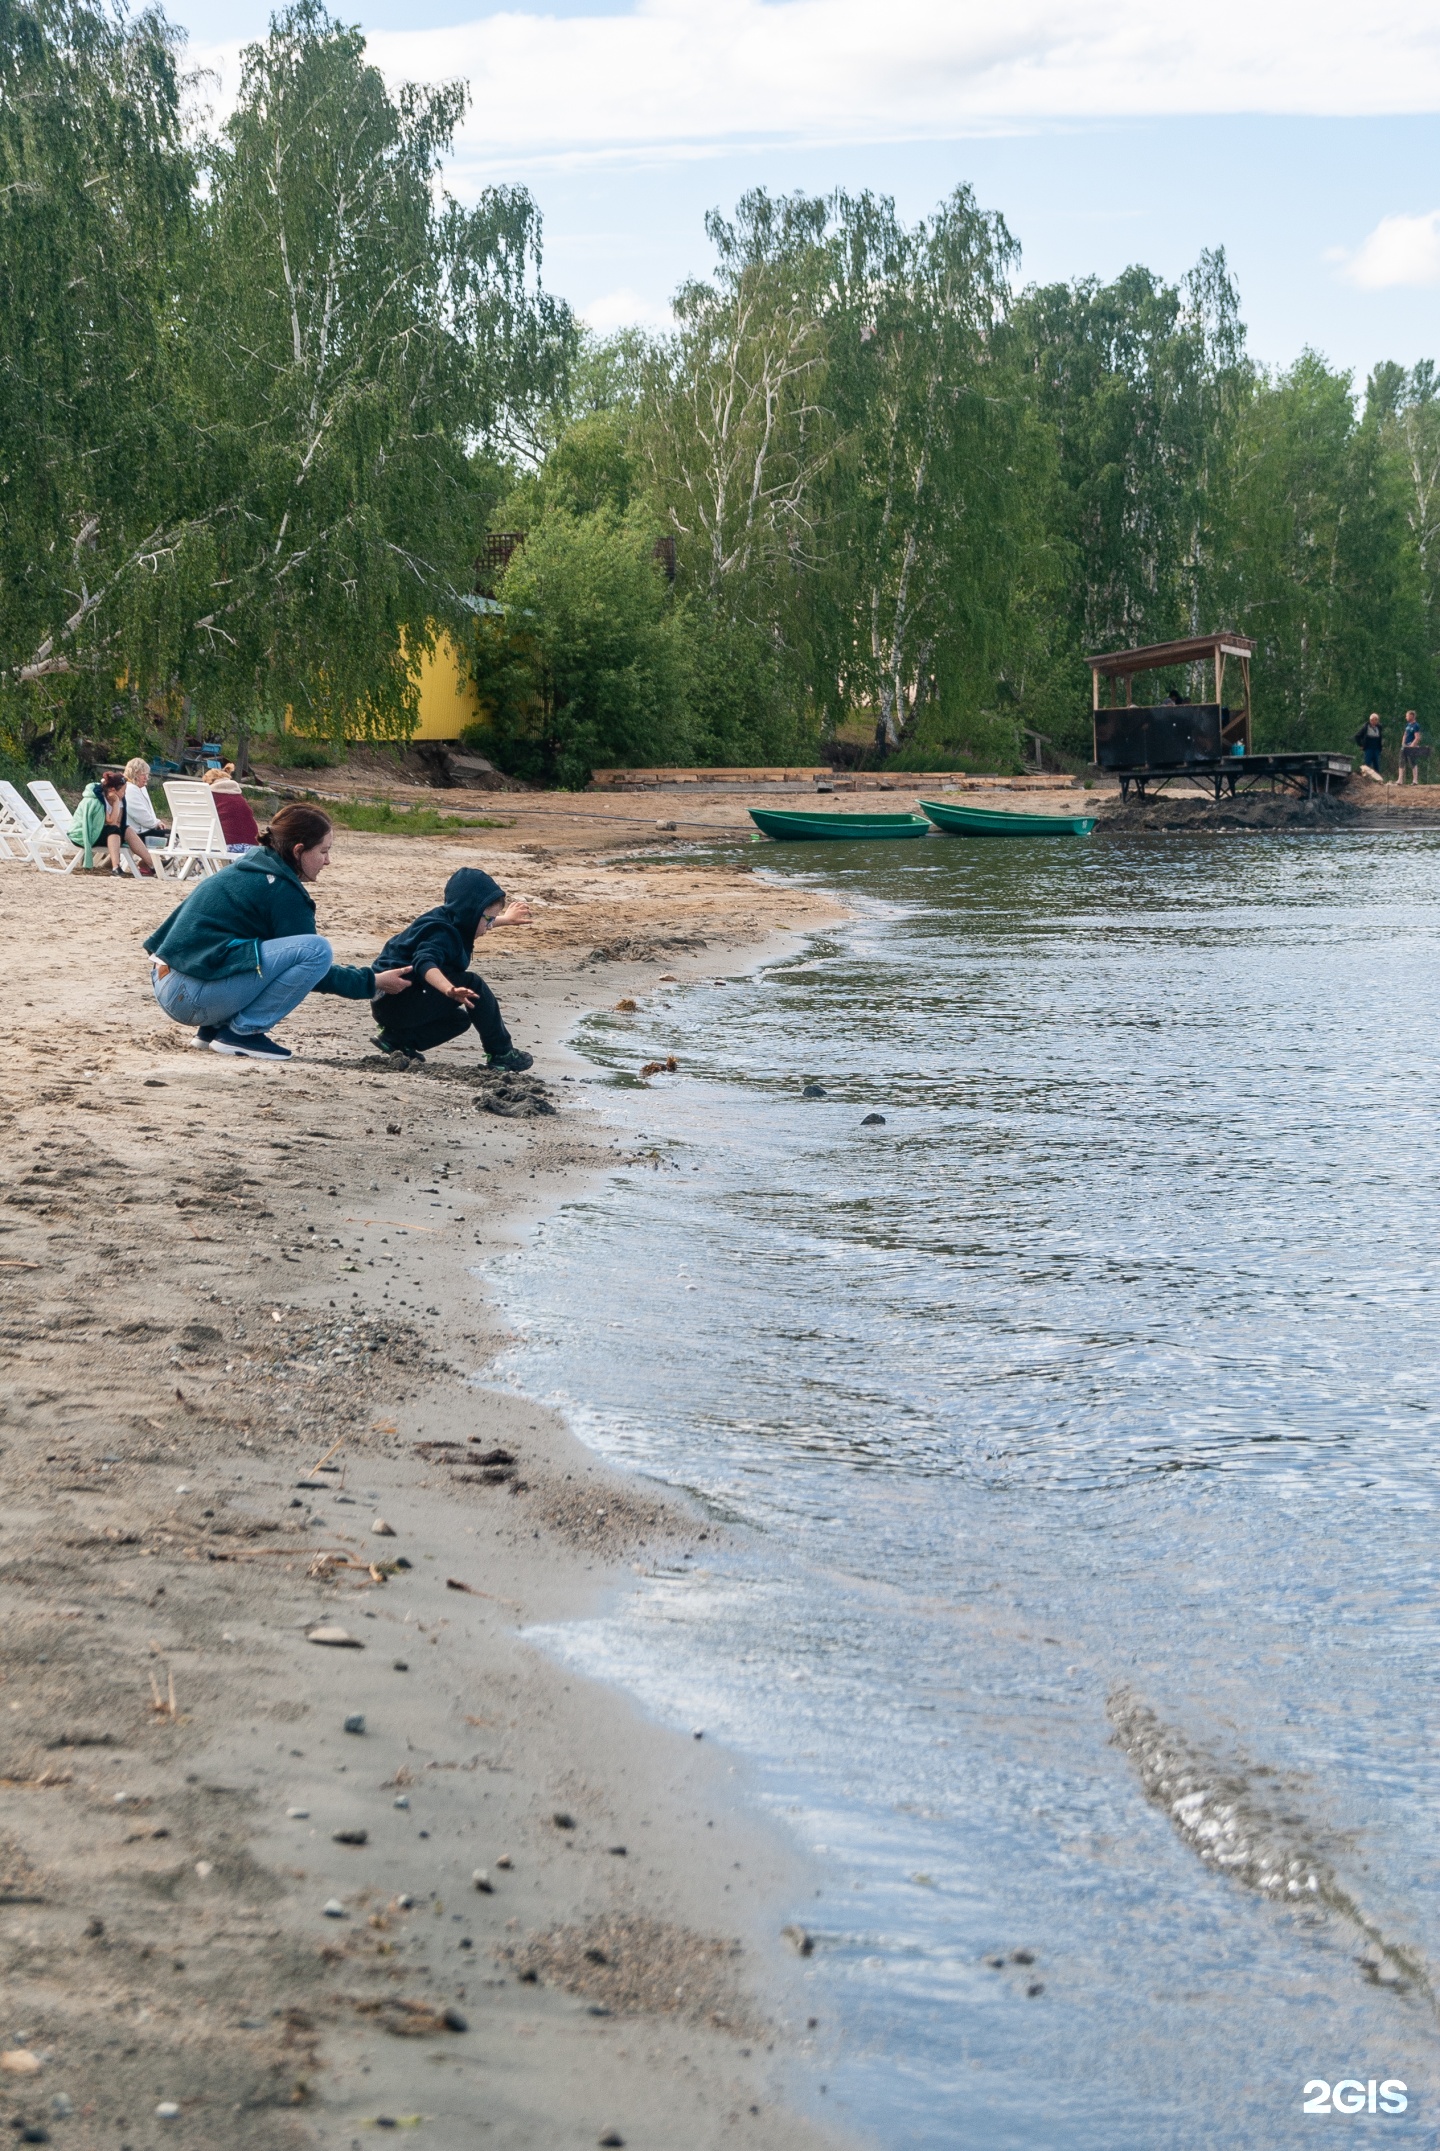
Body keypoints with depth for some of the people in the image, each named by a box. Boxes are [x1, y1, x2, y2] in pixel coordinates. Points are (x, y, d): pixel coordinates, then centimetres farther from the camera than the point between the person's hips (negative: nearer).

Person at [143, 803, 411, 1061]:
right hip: (194, 996, -10)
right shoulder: (282, 890, -9)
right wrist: (373, 983, 7)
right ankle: (242, 1032, -8)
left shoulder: (250, 869, 19)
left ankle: (212, 1027, 15)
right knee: (317, 949, -15)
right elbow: (309, 958, -2)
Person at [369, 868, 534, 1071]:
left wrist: (505, 919, 50)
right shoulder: (441, 934, -23)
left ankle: (397, 1039, 11)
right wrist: (450, 990, -61)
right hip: (394, 1003, -11)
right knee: (472, 984, -18)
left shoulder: (448, 921, 9)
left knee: (459, 1020, 26)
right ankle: (501, 1053, -11)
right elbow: (425, 963, -44)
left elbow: (475, 924, 35)